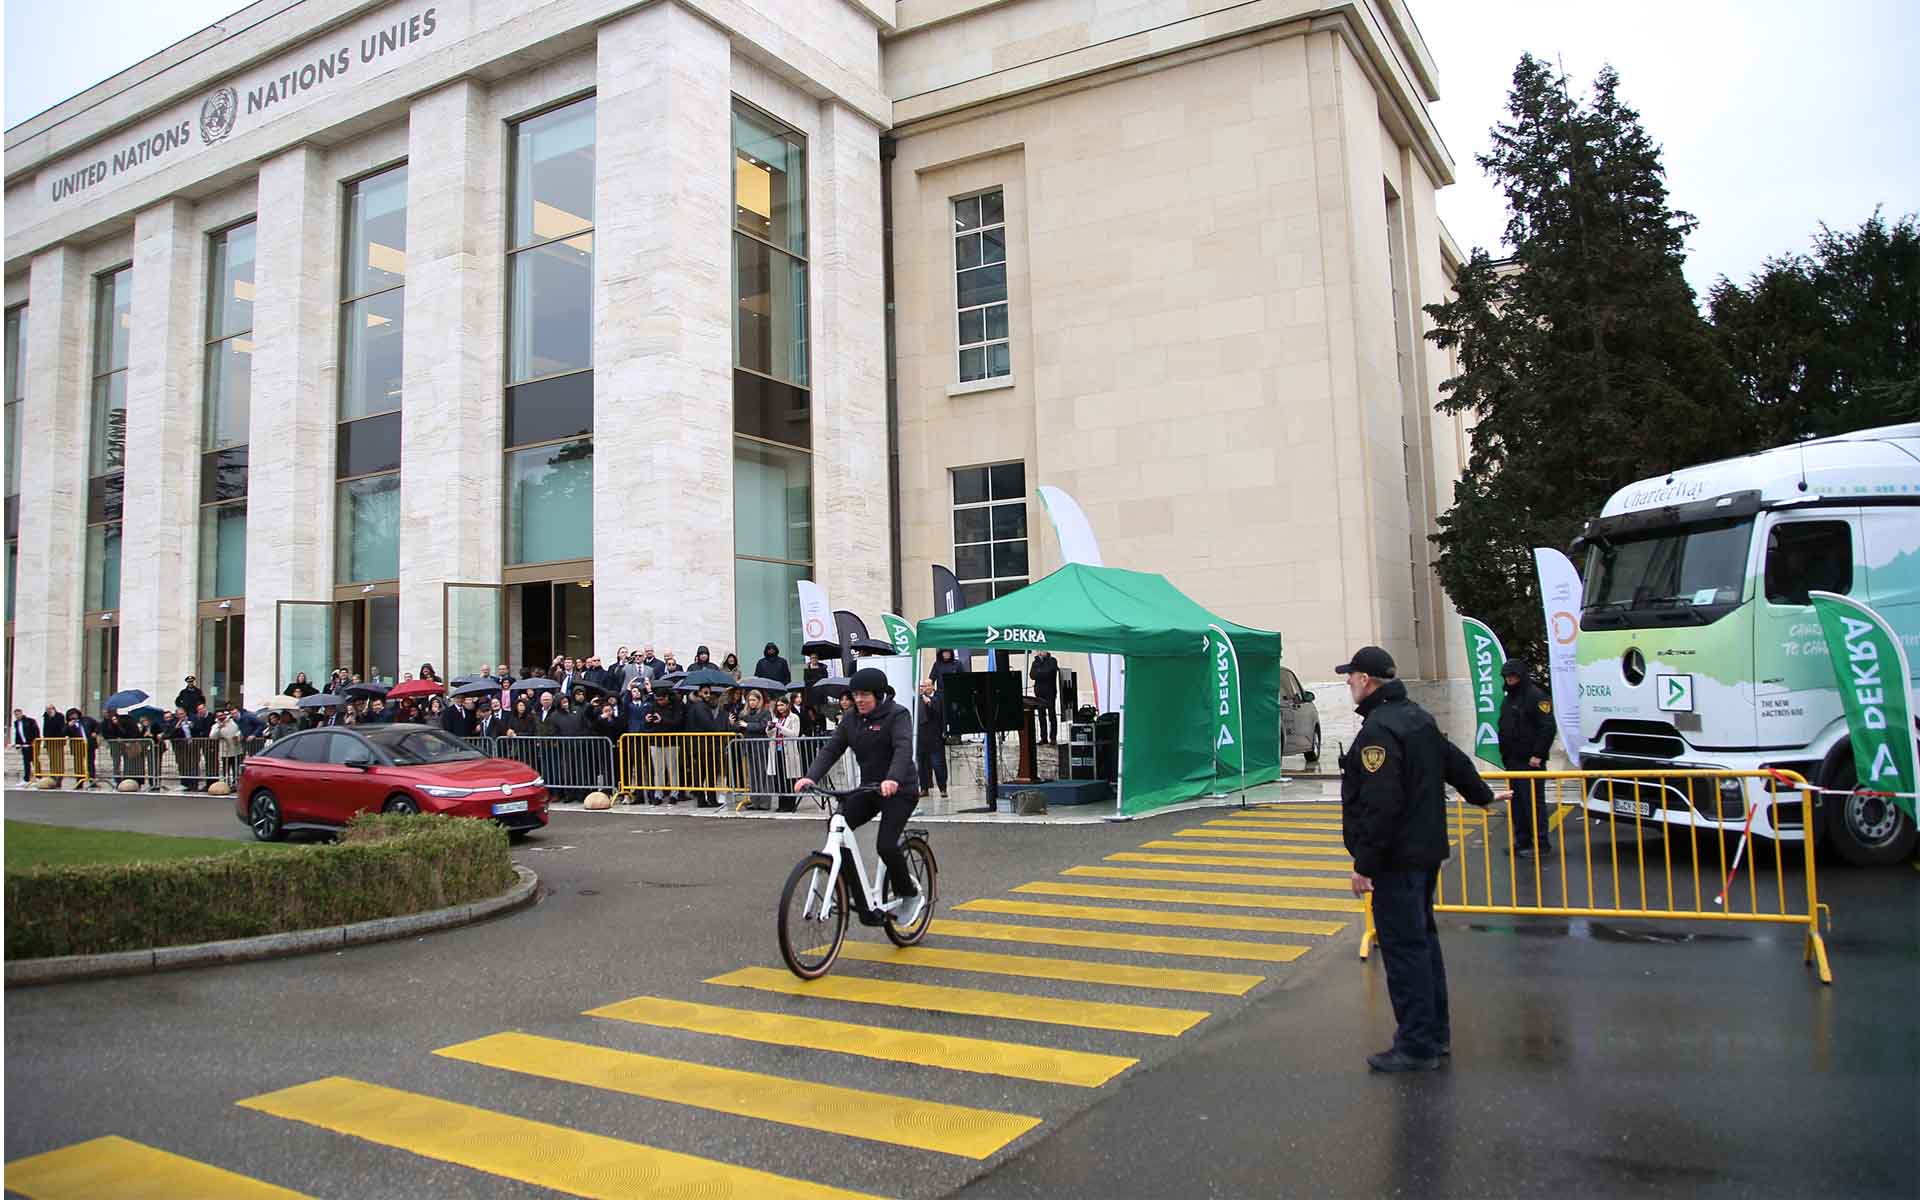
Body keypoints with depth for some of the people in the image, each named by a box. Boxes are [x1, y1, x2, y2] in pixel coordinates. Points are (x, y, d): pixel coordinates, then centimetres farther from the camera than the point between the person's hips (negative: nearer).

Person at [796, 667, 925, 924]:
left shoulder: (897, 715, -12)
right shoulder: (851, 719, 7)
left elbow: (904, 749, -28)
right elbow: (831, 749, -2)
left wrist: (892, 779, -46)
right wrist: (811, 776, -19)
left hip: (899, 790, -6)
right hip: (868, 788, 6)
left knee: (886, 845, -18)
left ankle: (910, 896, 7)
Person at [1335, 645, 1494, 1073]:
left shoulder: (1378, 730, -20)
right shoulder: (1419, 718, 11)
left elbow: (1379, 805, -26)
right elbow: (1455, 762, 25)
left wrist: (1365, 864, -22)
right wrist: (1481, 795, 44)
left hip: (1397, 859, -10)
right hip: (1427, 850, 10)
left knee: (1403, 946, -4)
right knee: (1422, 937, 19)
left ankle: (1417, 1045, 2)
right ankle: (1436, 1032, 29)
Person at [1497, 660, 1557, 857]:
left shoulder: (1536, 696, -10)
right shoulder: (1508, 699, 17)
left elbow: (1548, 728, -17)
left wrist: (1538, 755, -19)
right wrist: (1505, 755, 15)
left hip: (1530, 761, -8)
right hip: (1512, 762, 8)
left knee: (1533, 802, -7)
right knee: (1516, 803, 10)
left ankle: (1541, 844, -2)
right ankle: (1522, 841, 17)